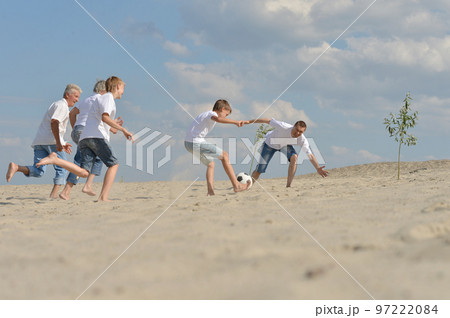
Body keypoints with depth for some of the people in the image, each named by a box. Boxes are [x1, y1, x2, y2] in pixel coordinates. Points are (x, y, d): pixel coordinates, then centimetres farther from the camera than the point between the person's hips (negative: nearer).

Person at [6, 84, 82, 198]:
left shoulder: (56, 105, 30)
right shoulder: (62, 105, -2)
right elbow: (54, 123, -17)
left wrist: (63, 143, 33)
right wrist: (58, 142, -25)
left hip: (39, 141, 8)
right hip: (51, 141, -8)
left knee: (38, 172, -2)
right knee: (61, 169, 2)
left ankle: (16, 167, -20)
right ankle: (54, 194, -5)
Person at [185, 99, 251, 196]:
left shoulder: (206, 114, 23)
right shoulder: (211, 114, -8)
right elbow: (218, 119, -32)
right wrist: (235, 122, -38)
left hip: (189, 143, 10)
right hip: (196, 143, -10)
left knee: (210, 164, 21)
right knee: (224, 155, -1)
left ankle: (210, 191, 8)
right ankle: (236, 185, 0)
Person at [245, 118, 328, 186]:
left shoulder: (302, 140, -30)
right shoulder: (284, 127, -40)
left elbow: (310, 155, -29)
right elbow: (268, 121, -29)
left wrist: (318, 168, -43)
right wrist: (250, 121, -25)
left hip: (285, 145, 2)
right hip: (270, 143, -2)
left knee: (294, 157, -29)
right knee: (259, 170, -7)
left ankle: (288, 186, -22)